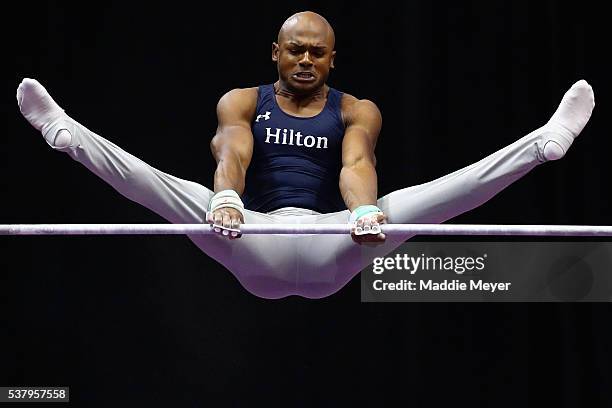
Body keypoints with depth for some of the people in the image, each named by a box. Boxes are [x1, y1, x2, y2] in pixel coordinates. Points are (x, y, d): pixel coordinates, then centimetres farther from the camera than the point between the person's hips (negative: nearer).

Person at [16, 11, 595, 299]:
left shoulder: (356, 111, 10)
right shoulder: (241, 102, 10)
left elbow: (356, 164, -13)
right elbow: (232, 155, -13)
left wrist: (363, 210, -39)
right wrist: (226, 200, -39)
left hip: (329, 249, 0)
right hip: (257, 248, 0)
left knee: (451, 188, -17)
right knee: (162, 187, -24)